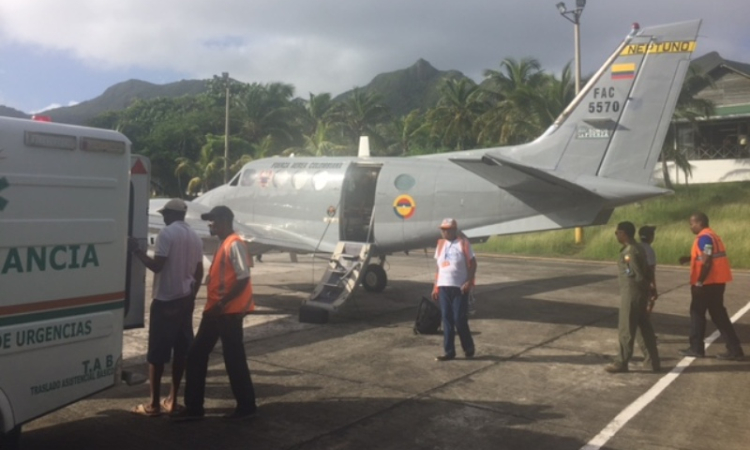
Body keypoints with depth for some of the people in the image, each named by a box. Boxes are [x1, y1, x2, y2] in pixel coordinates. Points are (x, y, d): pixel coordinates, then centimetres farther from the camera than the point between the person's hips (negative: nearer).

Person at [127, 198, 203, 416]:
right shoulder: (195, 237, 11)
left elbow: (157, 265, -18)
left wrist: (136, 250, -6)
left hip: (165, 300, -7)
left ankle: (154, 404, 4)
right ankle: (172, 400, 18)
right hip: (185, 300, 7)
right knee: (180, 350, 10)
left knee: (157, 353, -1)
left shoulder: (167, 233, -12)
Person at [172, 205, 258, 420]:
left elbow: (243, 280, -21)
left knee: (234, 359, 1)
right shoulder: (223, 244, 15)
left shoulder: (235, 245, -15)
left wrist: (221, 304, -20)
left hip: (229, 312, -10)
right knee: (196, 355, 10)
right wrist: (214, 305, 17)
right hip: (215, 310, 10)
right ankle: (194, 407, 18)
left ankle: (246, 406, 16)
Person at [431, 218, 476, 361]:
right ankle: (448, 351, 12)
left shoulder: (463, 243, -4)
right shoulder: (440, 244, 11)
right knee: (447, 320, 6)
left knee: (460, 319, -3)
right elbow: (439, 266, 14)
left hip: (459, 287, -5)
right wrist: (436, 287, 11)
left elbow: (472, 263, -5)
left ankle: (468, 348, 17)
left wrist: (469, 282, -15)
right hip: (443, 287, 5)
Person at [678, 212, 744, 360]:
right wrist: (689, 258, 14)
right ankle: (734, 349, 11)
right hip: (716, 282, 9)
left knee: (697, 313, 3)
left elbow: (707, 262, -22)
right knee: (718, 315, 12)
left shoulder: (704, 237, -16)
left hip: (707, 283, -9)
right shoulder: (712, 235, 16)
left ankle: (696, 348, 11)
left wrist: (699, 282, -20)